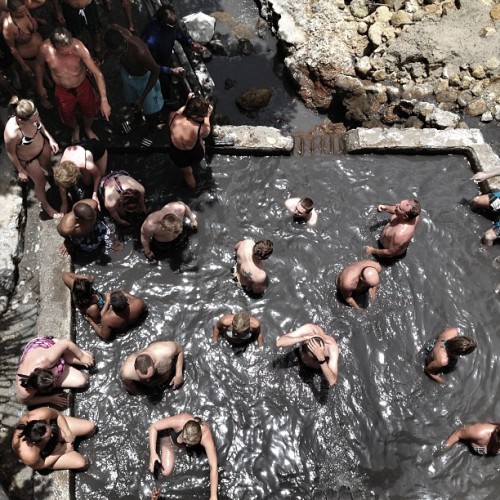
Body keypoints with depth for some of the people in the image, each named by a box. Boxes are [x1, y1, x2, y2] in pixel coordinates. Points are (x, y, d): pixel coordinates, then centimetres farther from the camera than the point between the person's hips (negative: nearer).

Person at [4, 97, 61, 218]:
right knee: (41, 182, 19)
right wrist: (20, 171, -11)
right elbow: (11, 153, -23)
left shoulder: (31, 116, -29)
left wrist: (50, 139, -4)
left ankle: (53, 175, 73)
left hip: (42, 145, 5)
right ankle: (45, 205, 49)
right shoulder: (12, 133, -43)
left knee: (47, 164, 36)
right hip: (28, 159, -5)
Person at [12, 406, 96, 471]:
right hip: (44, 453, -3)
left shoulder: (42, 414, -40)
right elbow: (40, 465, -20)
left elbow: (57, 415, -14)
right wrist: (62, 450, -15)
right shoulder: (29, 455, -44)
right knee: (82, 463, -7)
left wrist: (68, 433, -19)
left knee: (91, 427, 2)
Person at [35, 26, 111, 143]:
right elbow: (39, 66, -5)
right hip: (62, 91, 1)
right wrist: (40, 86, 9)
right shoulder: (45, 49, -29)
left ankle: (88, 129, 60)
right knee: (68, 118, 23)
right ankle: (75, 129, 61)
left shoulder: (78, 47, -34)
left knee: (90, 111, 24)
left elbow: (97, 73, -32)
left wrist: (104, 100, -37)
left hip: (83, 86, -1)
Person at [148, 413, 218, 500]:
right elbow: (154, 427, -31)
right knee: (166, 471, -3)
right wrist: (153, 453, -37)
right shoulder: (179, 421, -46)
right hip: (170, 437, -1)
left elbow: (213, 466, -37)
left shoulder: (206, 437, -42)